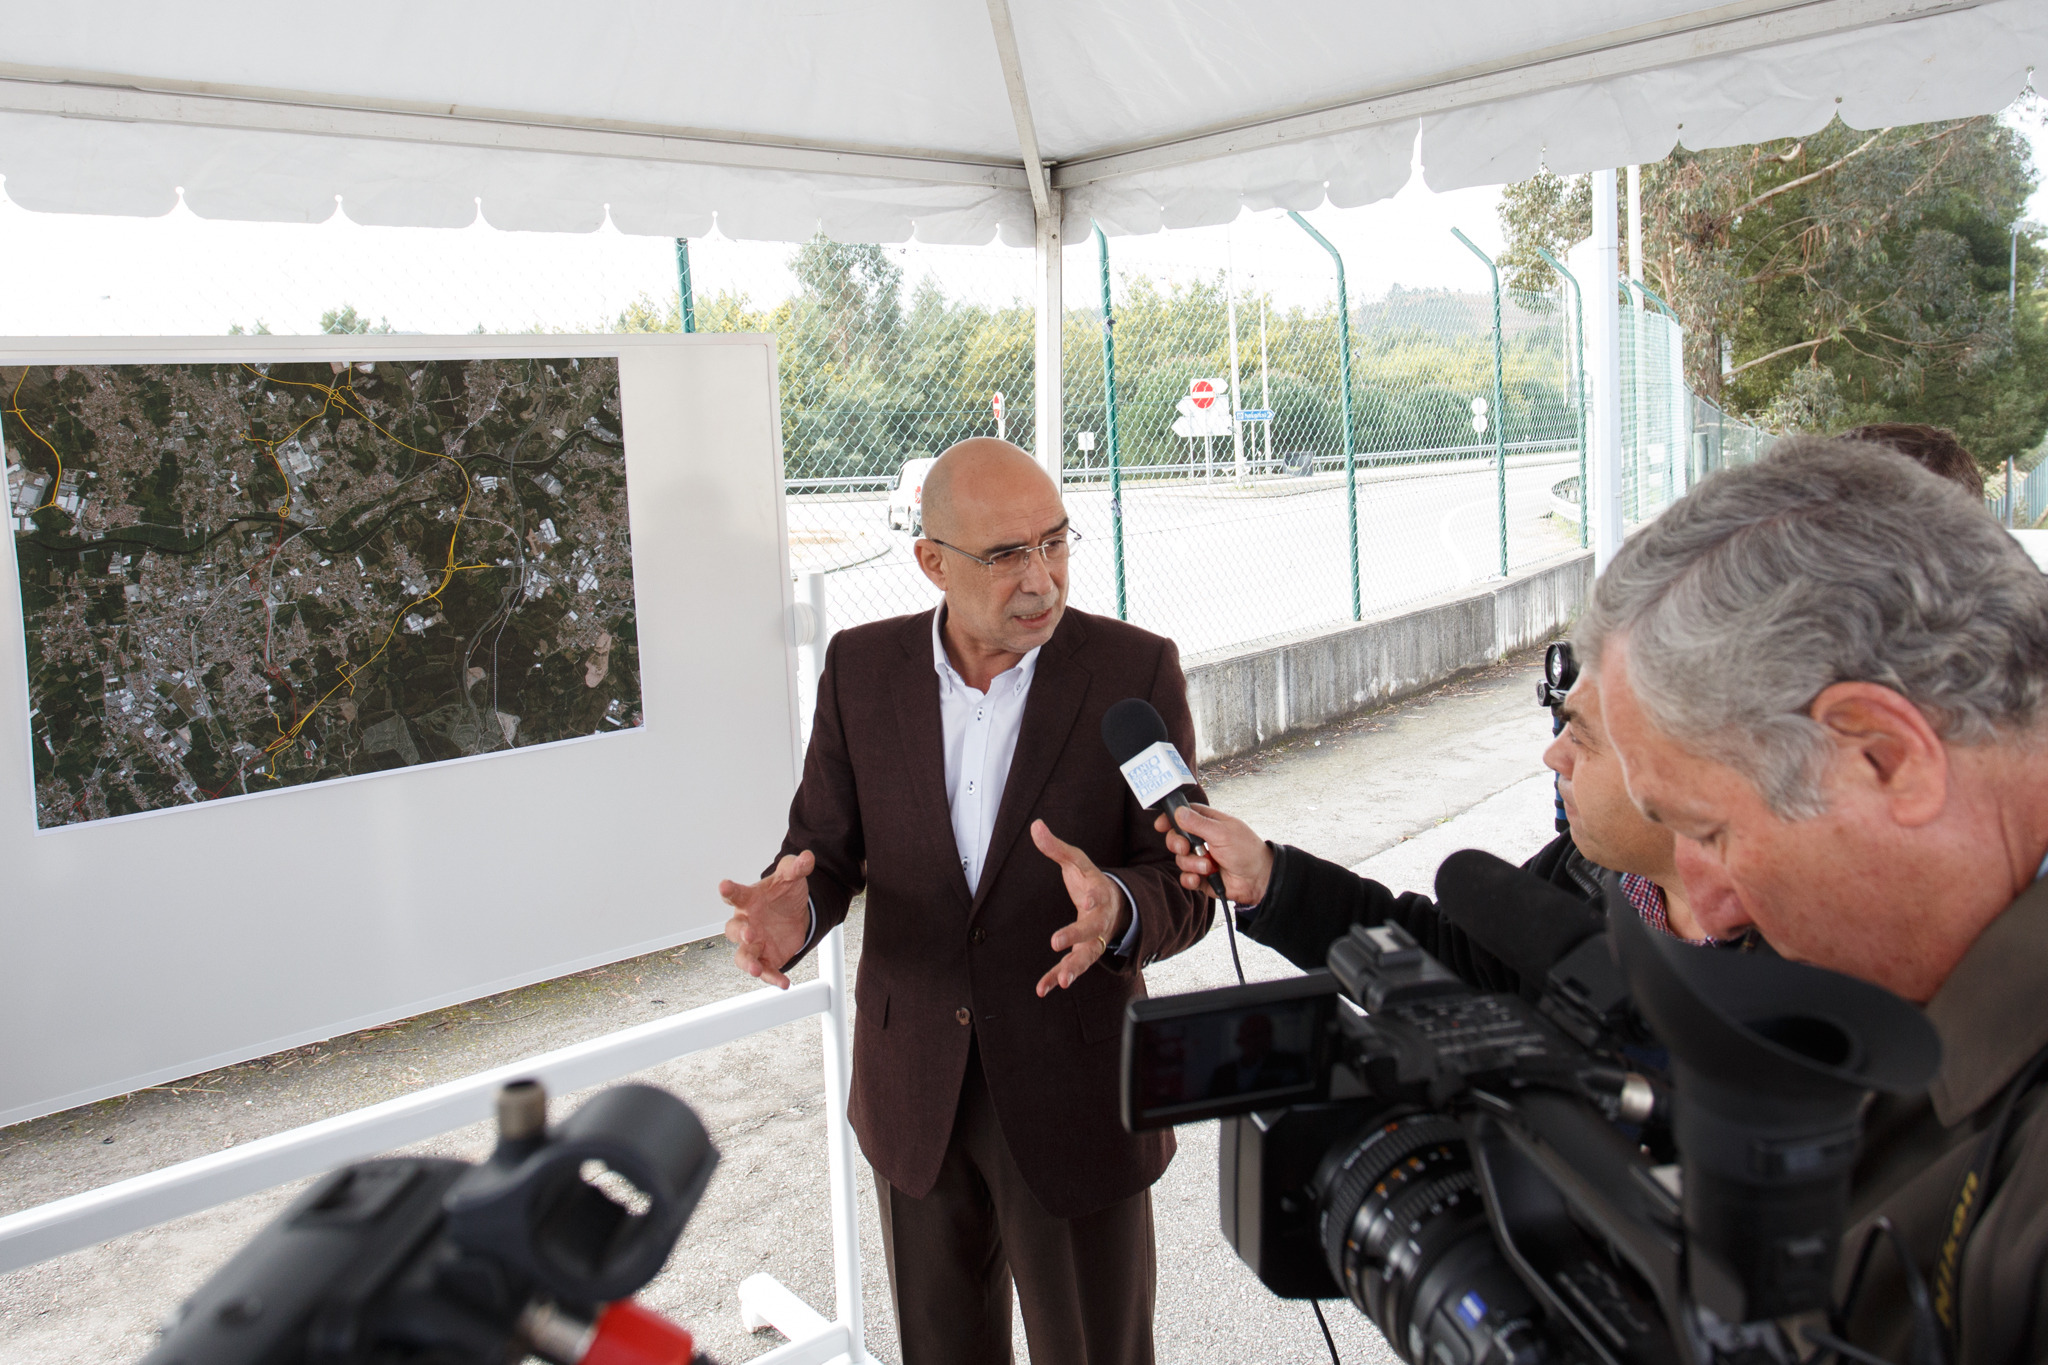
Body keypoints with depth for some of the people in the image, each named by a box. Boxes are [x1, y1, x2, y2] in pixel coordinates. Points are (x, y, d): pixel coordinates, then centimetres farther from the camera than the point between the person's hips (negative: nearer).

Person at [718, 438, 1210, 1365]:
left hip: (1073, 1096, -2)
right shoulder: (861, 668, -5)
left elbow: (1184, 887, -11)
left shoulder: (1135, 671, -12)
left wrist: (1117, 911, -35)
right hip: (913, 1092, 3)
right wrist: (791, 911, -23)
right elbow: (828, 846, 1)